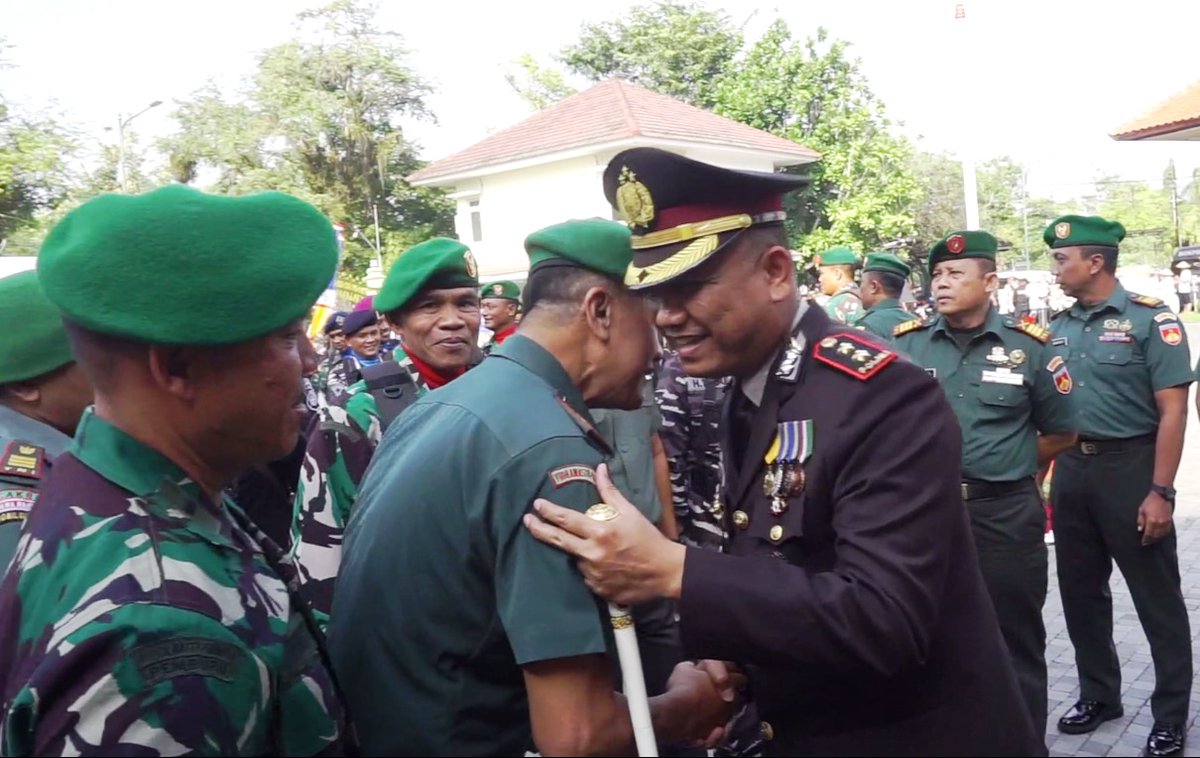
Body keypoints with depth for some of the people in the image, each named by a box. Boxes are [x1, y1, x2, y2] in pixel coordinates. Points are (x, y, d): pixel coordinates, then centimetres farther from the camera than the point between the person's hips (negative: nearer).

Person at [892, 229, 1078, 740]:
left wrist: (1008, 472, 8)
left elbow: (1060, 433, 8)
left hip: (1006, 516, -1)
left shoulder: (1029, 346, -2)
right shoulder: (905, 345, -1)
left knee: (1016, 642, 12)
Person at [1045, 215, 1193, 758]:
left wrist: (1161, 492, -18)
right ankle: (1098, 694, 33)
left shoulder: (1150, 319, -10)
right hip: (1072, 469, 6)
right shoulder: (1060, 326, 7)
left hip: (1130, 466, -6)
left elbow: (1172, 411, -13)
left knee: (1157, 598, 6)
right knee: (1080, 592, 15)